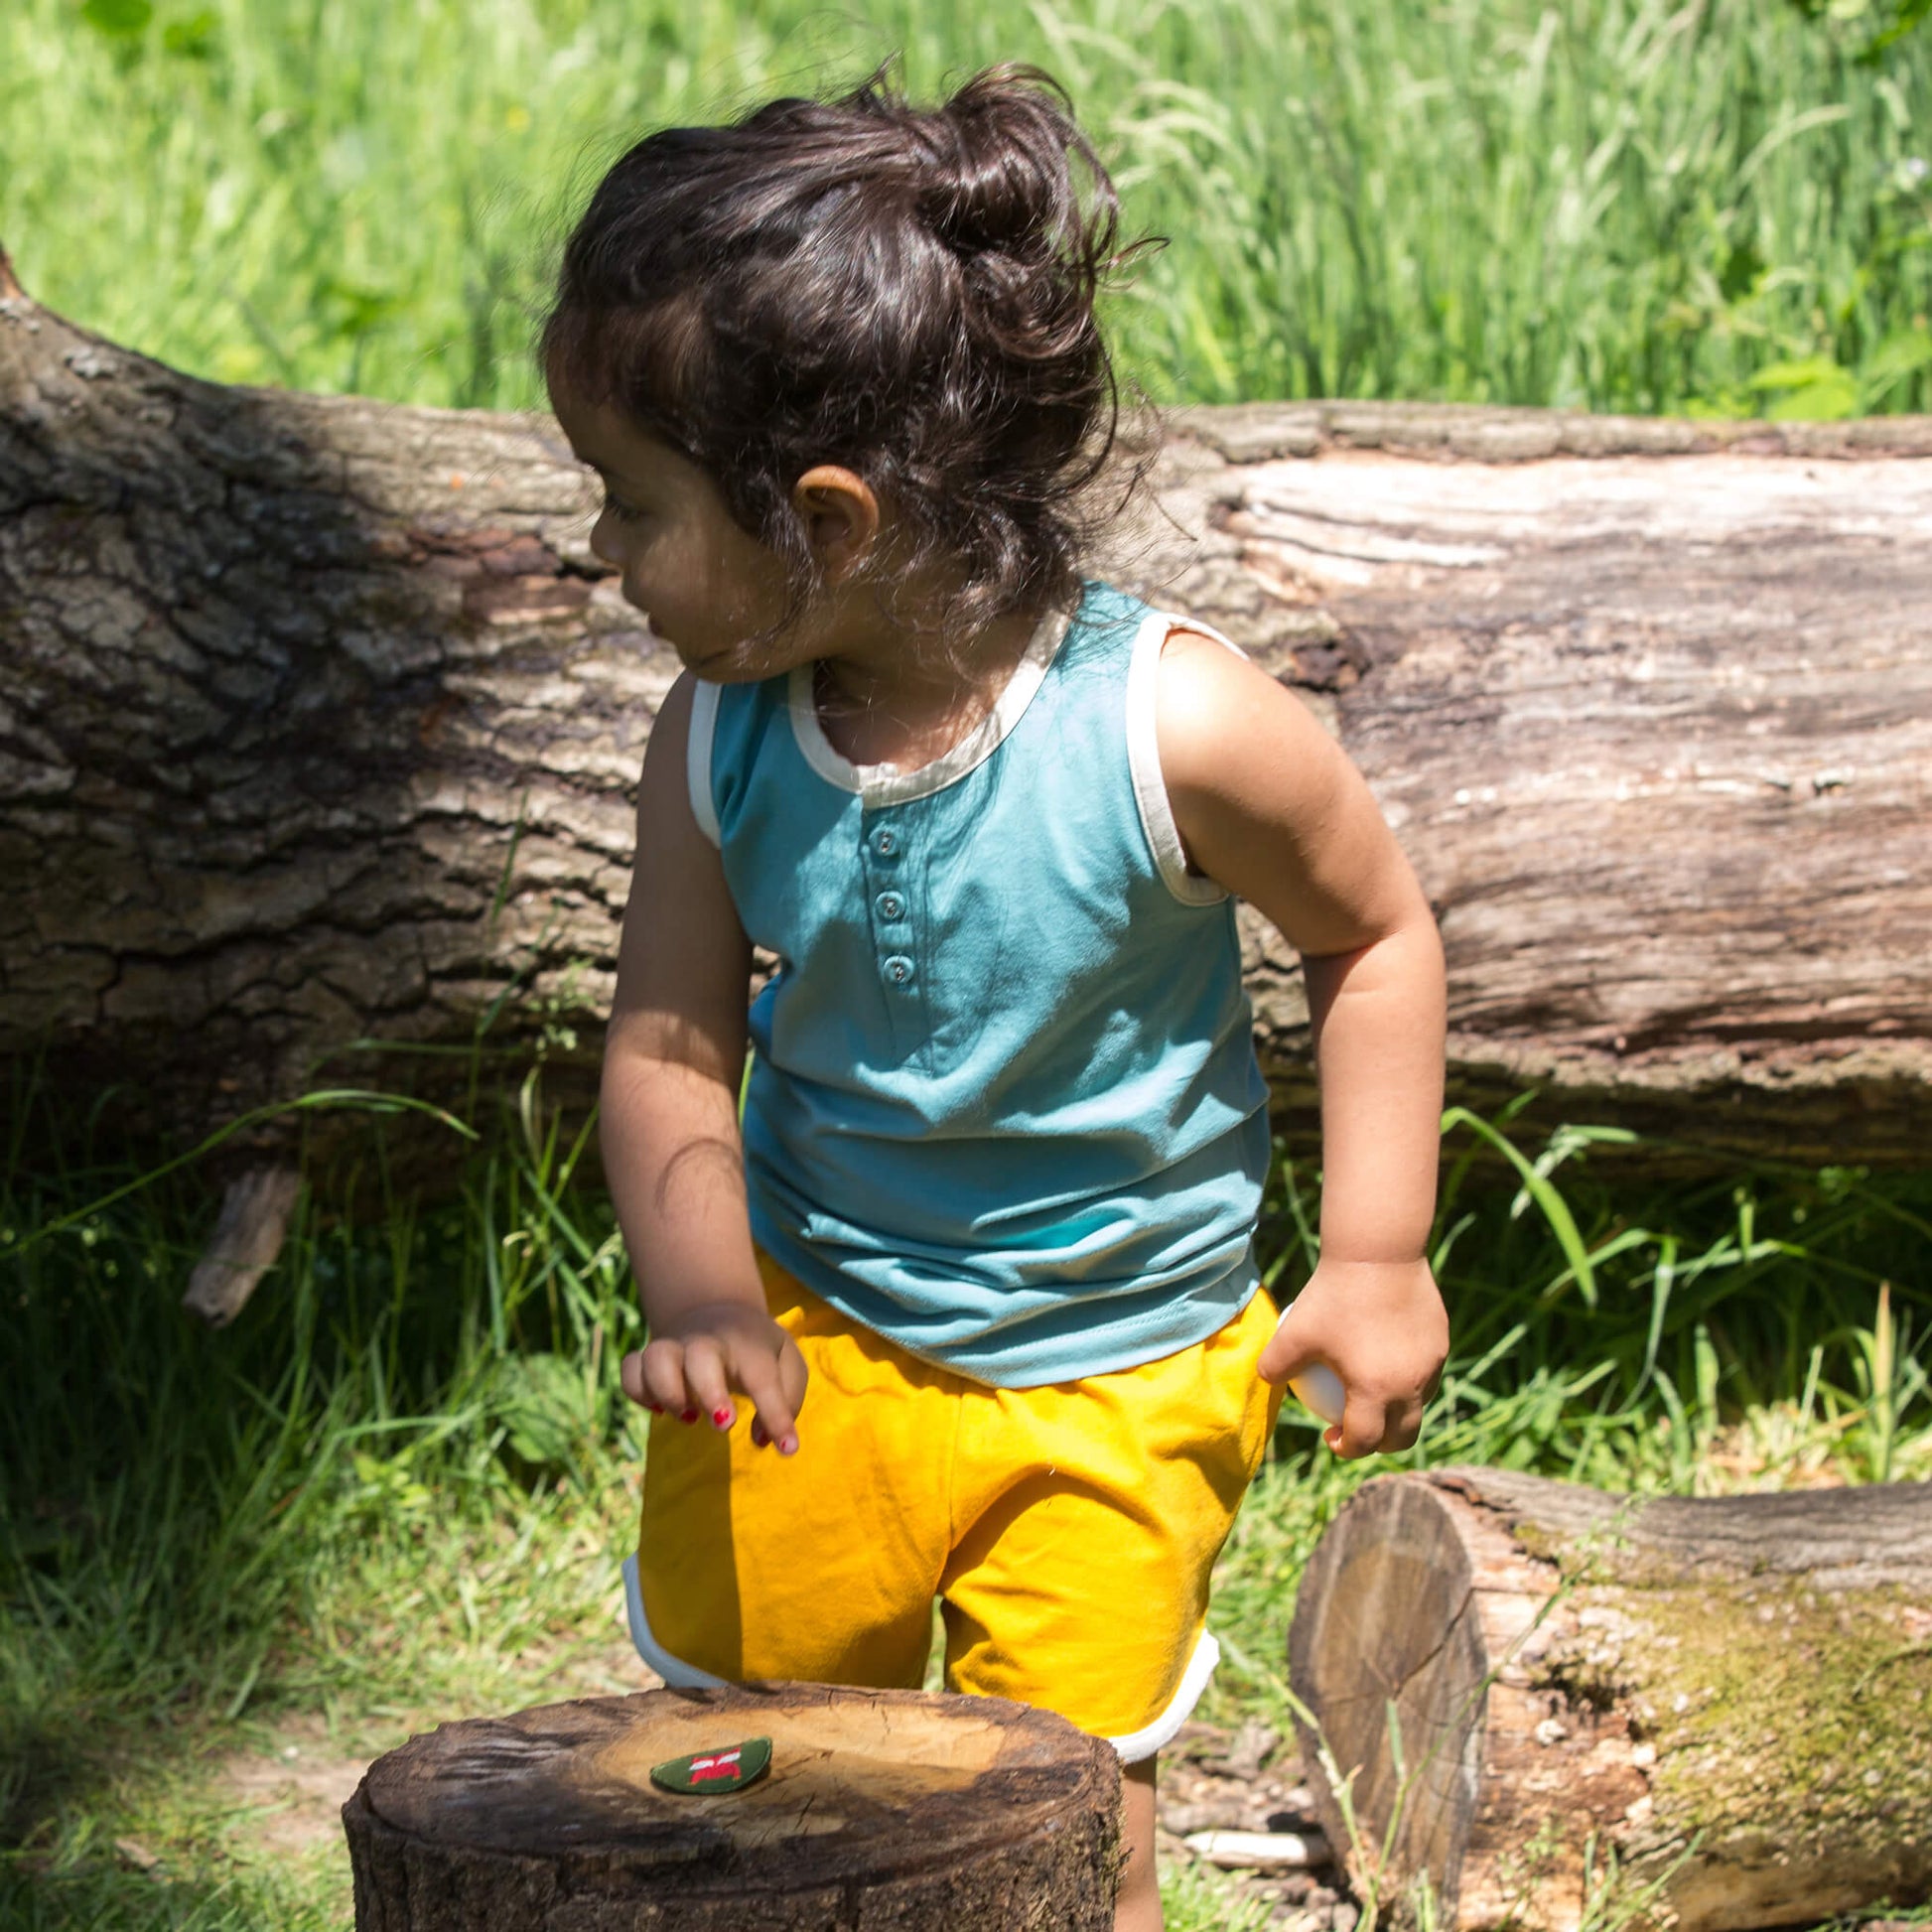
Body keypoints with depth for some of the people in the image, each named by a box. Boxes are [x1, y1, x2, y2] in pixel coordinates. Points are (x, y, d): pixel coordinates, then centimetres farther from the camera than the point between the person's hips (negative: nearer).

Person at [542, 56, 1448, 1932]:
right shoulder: (717, 741, -16)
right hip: (808, 1327, 3)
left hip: (1109, 1377, -3)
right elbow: (668, 1042, -8)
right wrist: (698, 1277, -27)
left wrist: (1377, 1254, -10)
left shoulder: (1171, 726, -26)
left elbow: (1376, 935, -9)